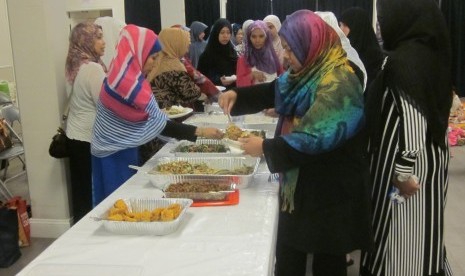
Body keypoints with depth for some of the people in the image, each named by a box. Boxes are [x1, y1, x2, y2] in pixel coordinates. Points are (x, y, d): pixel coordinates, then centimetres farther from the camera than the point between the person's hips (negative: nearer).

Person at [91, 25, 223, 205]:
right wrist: (200, 132, -22)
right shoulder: (131, 85, -24)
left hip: (111, 151, 9)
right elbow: (160, 125, -22)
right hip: (117, 157, -9)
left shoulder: (119, 77, 3)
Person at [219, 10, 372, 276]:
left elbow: (314, 140, -30)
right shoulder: (308, 72, 6)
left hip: (329, 190, -9)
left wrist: (265, 148, -21)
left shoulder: (339, 84, -24)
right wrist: (237, 94, -1)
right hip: (298, 184, 9)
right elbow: (273, 91, 17)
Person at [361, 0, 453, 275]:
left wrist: (403, 170, -20)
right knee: (422, 233, 21)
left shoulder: (402, 61, -22)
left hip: (408, 162, -9)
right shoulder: (432, 50, 6)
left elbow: (411, 119, -25)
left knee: (401, 237, 5)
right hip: (432, 157, 9)